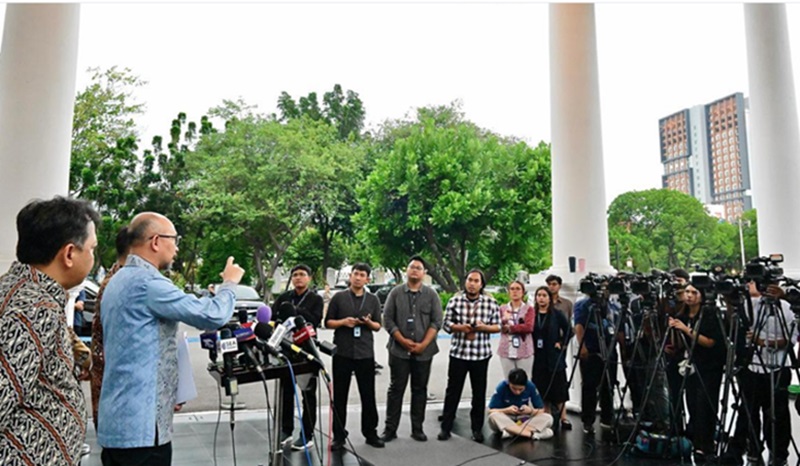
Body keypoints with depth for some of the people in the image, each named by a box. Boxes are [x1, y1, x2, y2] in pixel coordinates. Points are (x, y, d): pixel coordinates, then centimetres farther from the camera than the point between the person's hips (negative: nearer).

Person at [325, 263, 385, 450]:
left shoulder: (373, 300, 7)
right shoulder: (338, 298, 3)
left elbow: (378, 326, 9)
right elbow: (328, 322, 4)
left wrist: (369, 322, -12)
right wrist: (343, 322, -14)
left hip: (365, 353, 1)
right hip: (342, 353, -1)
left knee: (368, 395, 7)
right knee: (340, 396, 5)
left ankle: (371, 433, 20)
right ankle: (339, 436, 16)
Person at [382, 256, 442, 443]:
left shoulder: (431, 294, 4)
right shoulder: (396, 292, 3)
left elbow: (436, 321, -1)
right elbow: (387, 319, -1)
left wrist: (423, 344, -11)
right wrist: (403, 341, -10)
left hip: (424, 351, 1)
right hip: (399, 350, -1)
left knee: (420, 390, 9)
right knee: (396, 389, 4)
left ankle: (417, 429, 19)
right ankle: (390, 429, 12)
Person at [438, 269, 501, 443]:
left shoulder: (491, 302, 0)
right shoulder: (455, 300, 0)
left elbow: (498, 326, 3)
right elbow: (446, 324, 2)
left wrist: (484, 327, -16)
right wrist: (459, 327, -17)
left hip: (481, 354, 0)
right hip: (458, 352, 0)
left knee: (479, 393, 10)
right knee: (453, 391, 6)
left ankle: (477, 428, 24)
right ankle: (446, 427, 16)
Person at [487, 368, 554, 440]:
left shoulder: (531, 387, -14)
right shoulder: (501, 387, -18)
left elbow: (541, 410, -7)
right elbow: (490, 411, -16)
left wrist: (531, 411, -28)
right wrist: (507, 410, -31)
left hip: (524, 420, 2)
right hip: (505, 421, -2)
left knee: (548, 418, -24)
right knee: (493, 416, -35)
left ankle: (511, 431, -31)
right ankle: (531, 434, -38)